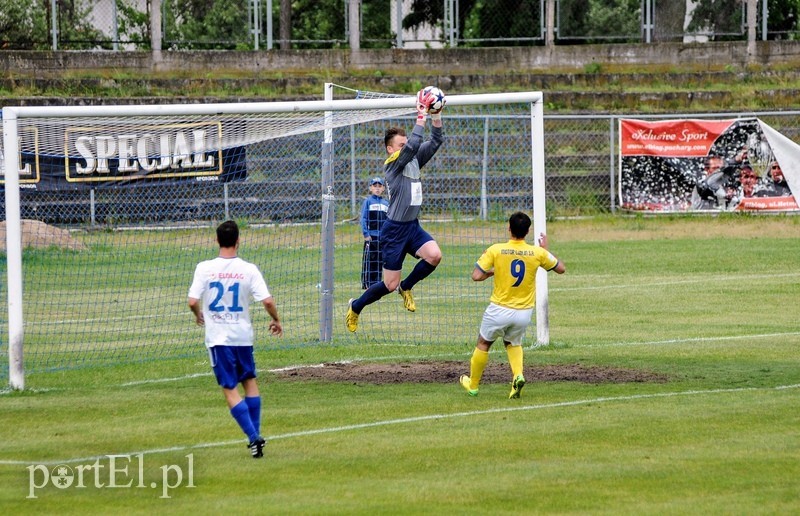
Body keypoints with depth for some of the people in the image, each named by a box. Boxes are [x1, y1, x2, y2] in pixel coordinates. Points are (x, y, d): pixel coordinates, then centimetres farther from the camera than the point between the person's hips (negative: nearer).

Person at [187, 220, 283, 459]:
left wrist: (199, 315, 11)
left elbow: (192, 302, -12)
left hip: (217, 337, -1)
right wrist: (276, 320, 9)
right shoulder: (248, 269, -7)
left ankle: (253, 437, -12)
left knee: (230, 389, 1)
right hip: (242, 334, 2)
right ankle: (256, 435, 20)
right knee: (250, 381, 21)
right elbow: (267, 300, -11)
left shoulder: (205, 268, -8)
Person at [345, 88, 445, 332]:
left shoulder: (414, 162, 8)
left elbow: (435, 142, 5)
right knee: (390, 284, -2)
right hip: (394, 229, -7)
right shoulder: (392, 165, -12)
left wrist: (436, 116, -8)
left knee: (434, 255, -22)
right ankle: (355, 307, 24)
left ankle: (406, 287, 5)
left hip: (413, 226, 7)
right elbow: (413, 146, -28)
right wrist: (421, 117, -26)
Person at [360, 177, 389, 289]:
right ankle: (367, 283, -1)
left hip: (383, 237, 4)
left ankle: (377, 282, 12)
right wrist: (365, 234, -11)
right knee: (369, 260, -5)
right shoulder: (368, 201, -1)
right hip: (371, 236, -4)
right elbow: (363, 219, -4)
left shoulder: (386, 203, 12)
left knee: (380, 260, 5)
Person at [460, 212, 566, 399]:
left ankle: (473, 384, 33)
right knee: (513, 343, 27)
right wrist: (546, 249, 18)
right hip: (524, 313, 2)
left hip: (499, 310, -2)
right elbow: (561, 268, 5)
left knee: (483, 344, 21)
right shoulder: (538, 253, -8)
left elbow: (476, 276, -15)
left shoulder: (496, 250, -13)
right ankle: (518, 375, 0)